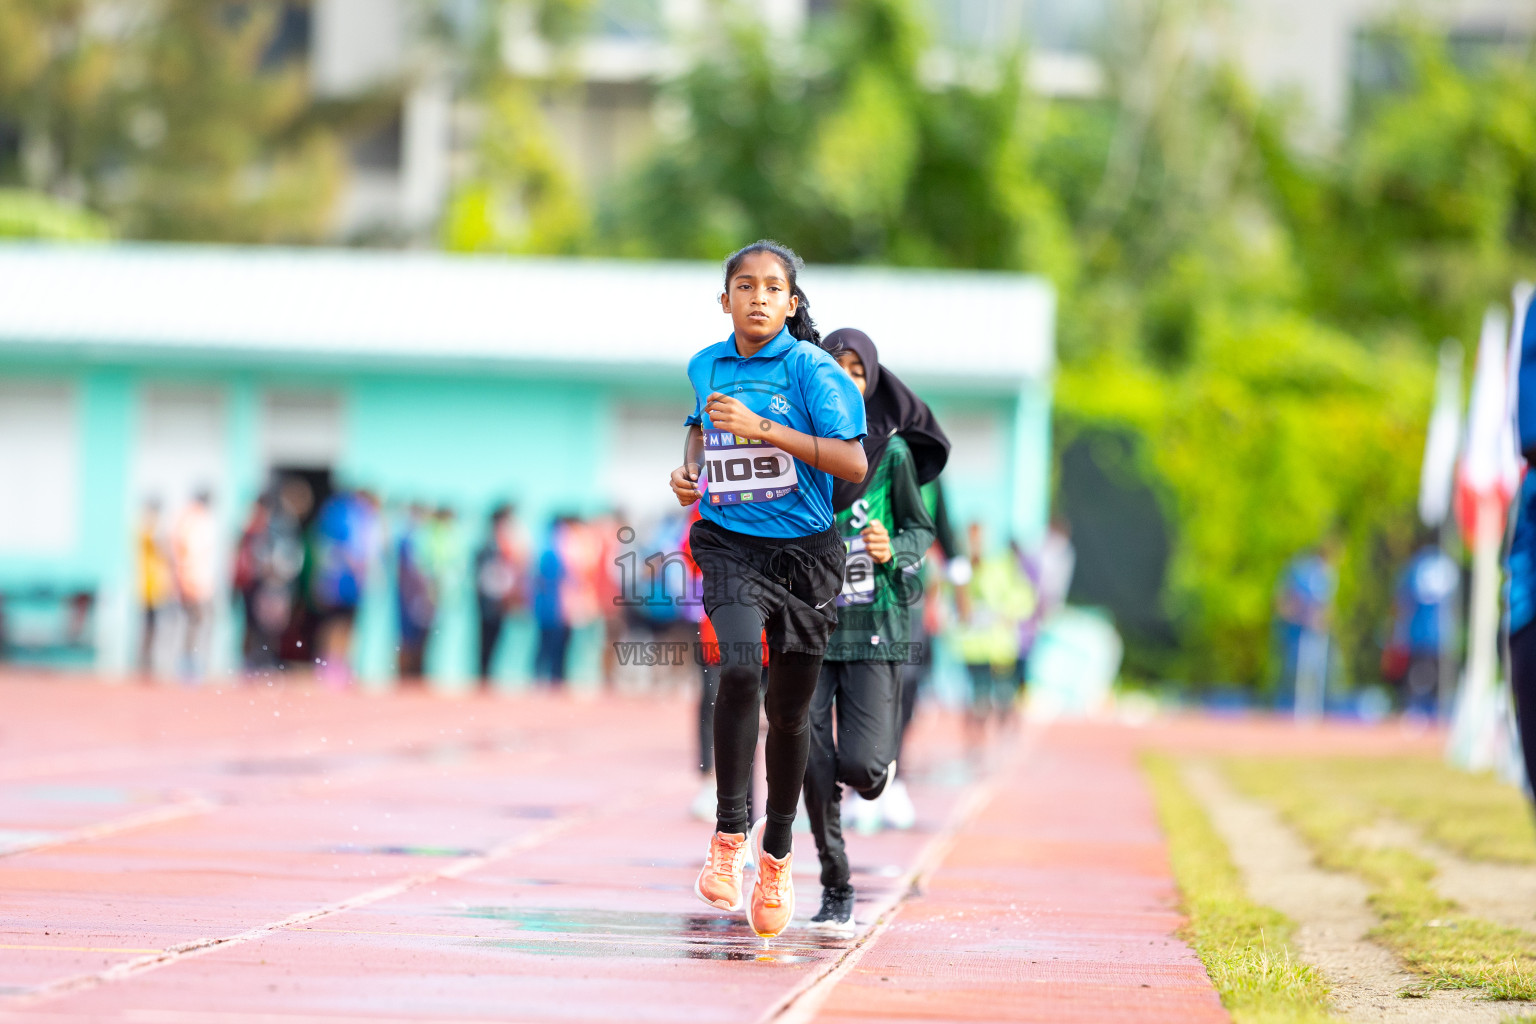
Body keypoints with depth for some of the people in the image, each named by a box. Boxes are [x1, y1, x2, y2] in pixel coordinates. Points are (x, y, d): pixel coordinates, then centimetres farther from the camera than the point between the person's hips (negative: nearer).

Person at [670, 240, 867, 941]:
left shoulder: (811, 369, -7)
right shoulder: (705, 367, 7)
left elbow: (854, 463, -15)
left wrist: (762, 429, -21)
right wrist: (688, 470, 8)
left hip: (804, 549, -1)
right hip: (730, 542, 1)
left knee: (789, 711, 7)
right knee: (739, 666, -26)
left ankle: (777, 849, 30)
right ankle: (729, 837, -17)